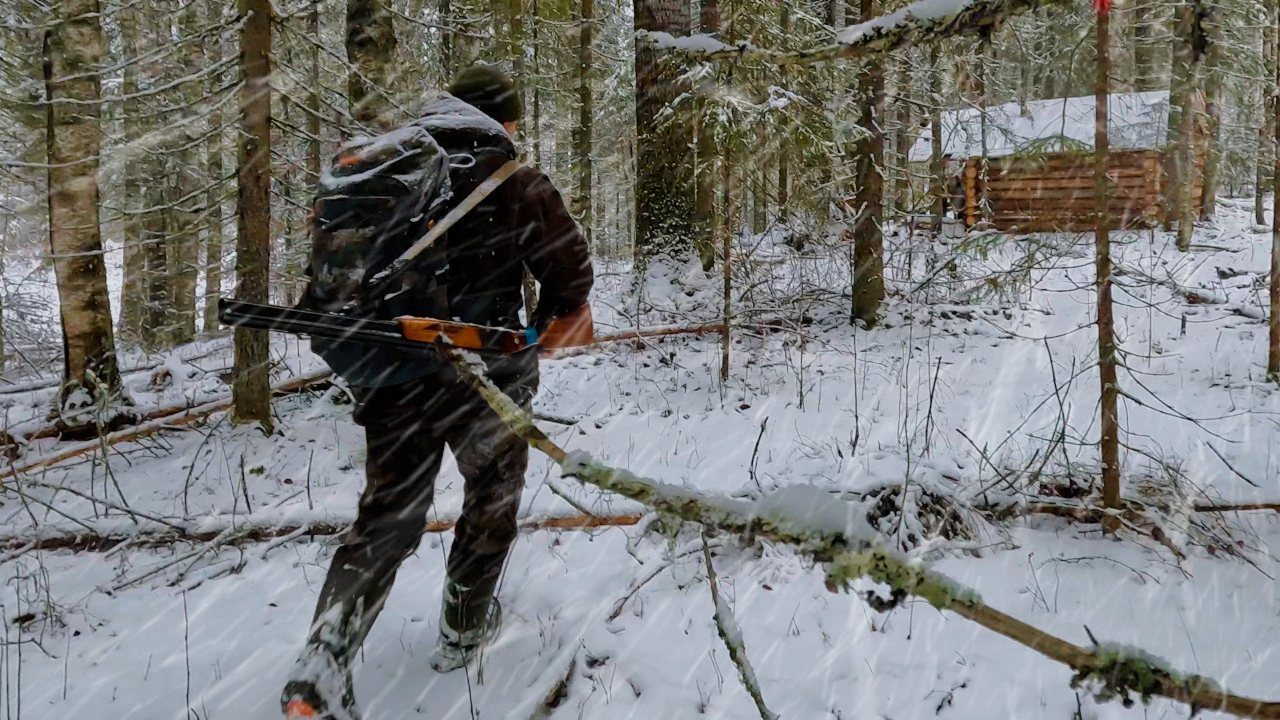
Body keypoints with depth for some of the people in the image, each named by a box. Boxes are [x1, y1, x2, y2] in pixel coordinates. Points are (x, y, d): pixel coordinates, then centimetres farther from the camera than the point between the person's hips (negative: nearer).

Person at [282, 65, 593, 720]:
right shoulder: (516, 185, -6)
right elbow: (571, 270, -5)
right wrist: (548, 321, 14)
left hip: (392, 379, 4)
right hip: (484, 380, -4)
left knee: (386, 518, 11)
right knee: (491, 500, 20)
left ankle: (324, 657, -5)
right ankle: (464, 631, 33)